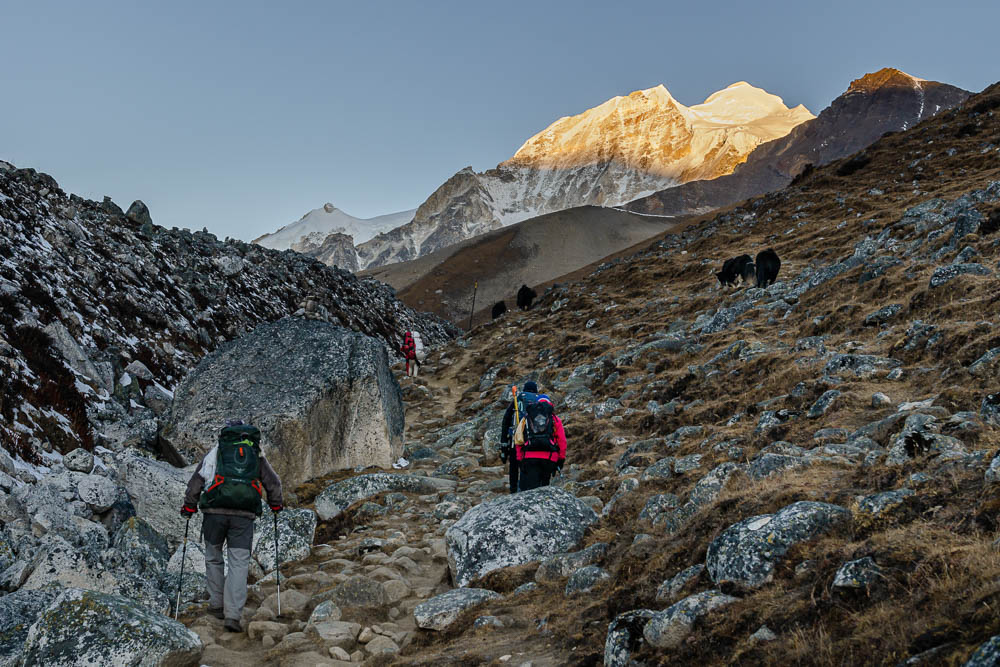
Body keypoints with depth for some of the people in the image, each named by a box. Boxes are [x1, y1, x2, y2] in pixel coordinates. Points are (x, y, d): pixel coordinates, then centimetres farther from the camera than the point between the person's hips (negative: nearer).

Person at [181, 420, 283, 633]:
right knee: (239, 563, -1)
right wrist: (275, 504, 36)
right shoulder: (257, 454, 17)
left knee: (213, 559, 19)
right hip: (244, 515, 0)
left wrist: (189, 506, 14)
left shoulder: (215, 452, 12)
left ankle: (217, 605, 24)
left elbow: (197, 480, 6)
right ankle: (232, 614, -10)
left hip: (215, 512, 0)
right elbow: (273, 482, 20)